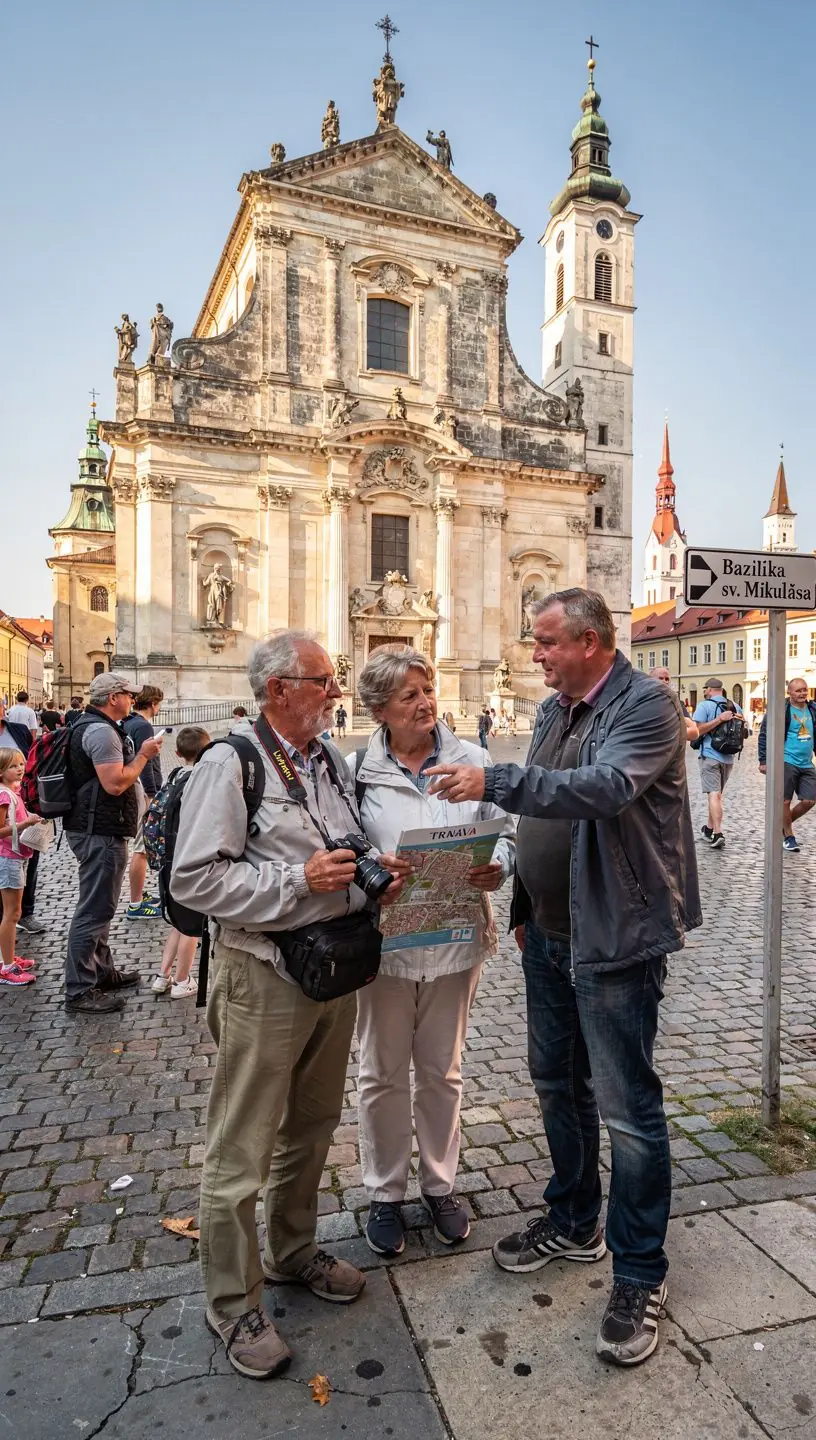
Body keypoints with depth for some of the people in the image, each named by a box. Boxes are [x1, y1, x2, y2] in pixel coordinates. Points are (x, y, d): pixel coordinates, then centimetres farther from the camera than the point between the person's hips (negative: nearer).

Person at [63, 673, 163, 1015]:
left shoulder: (90, 726, 15)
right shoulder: (101, 730, -19)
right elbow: (115, 784, -26)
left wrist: (139, 753, 13)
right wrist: (144, 755, -15)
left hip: (92, 829, 12)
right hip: (101, 833, -12)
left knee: (98, 907, 20)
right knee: (94, 910, -4)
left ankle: (101, 971, 34)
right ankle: (79, 991, 5)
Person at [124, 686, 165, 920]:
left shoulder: (128, 723, 12)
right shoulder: (143, 726, -17)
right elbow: (145, 764, -22)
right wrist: (153, 796, -22)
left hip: (136, 787, 11)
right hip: (145, 790, -11)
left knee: (142, 846, 20)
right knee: (143, 848, -5)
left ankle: (139, 894, 30)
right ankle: (135, 905, 1)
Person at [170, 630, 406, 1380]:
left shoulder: (329, 761, 9)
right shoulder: (229, 764, -14)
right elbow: (194, 878, -18)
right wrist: (298, 880, -23)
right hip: (264, 975, -7)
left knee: (311, 1129, 22)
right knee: (242, 1149, 7)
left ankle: (293, 1252, 44)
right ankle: (234, 1303, 29)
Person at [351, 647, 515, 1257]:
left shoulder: (471, 759, -2)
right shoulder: (356, 770, -8)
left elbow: (506, 832, 2)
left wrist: (498, 866, -18)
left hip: (455, 940, 2)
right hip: (383, 941, -1)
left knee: (443, 1071, 20)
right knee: (384, 1073, 15)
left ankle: (440, 1184, 42)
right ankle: (385, 1193, 37)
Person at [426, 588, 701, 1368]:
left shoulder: (646, 704, -15)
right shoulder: (553, 711, 9)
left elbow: (605, 788, -32)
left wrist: (494, 782, -35)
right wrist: (524, 908, 13)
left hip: (615, 940, -8)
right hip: (549, 935, 8)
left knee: (627, 1110, 4)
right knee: (557, 1085, 20)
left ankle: (640, 1274, 25)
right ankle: (573, 1223, 42)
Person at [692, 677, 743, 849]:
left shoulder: (705, 705, -8)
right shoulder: (735, 706, 9)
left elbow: (697, 730, -18)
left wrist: (719, 719, -18)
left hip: (710, 755, -6)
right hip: (728, 757, 6)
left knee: (714, 794, -9)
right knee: (717, 794, 17)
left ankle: (718, 834, -18)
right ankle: (709, 828, 29)